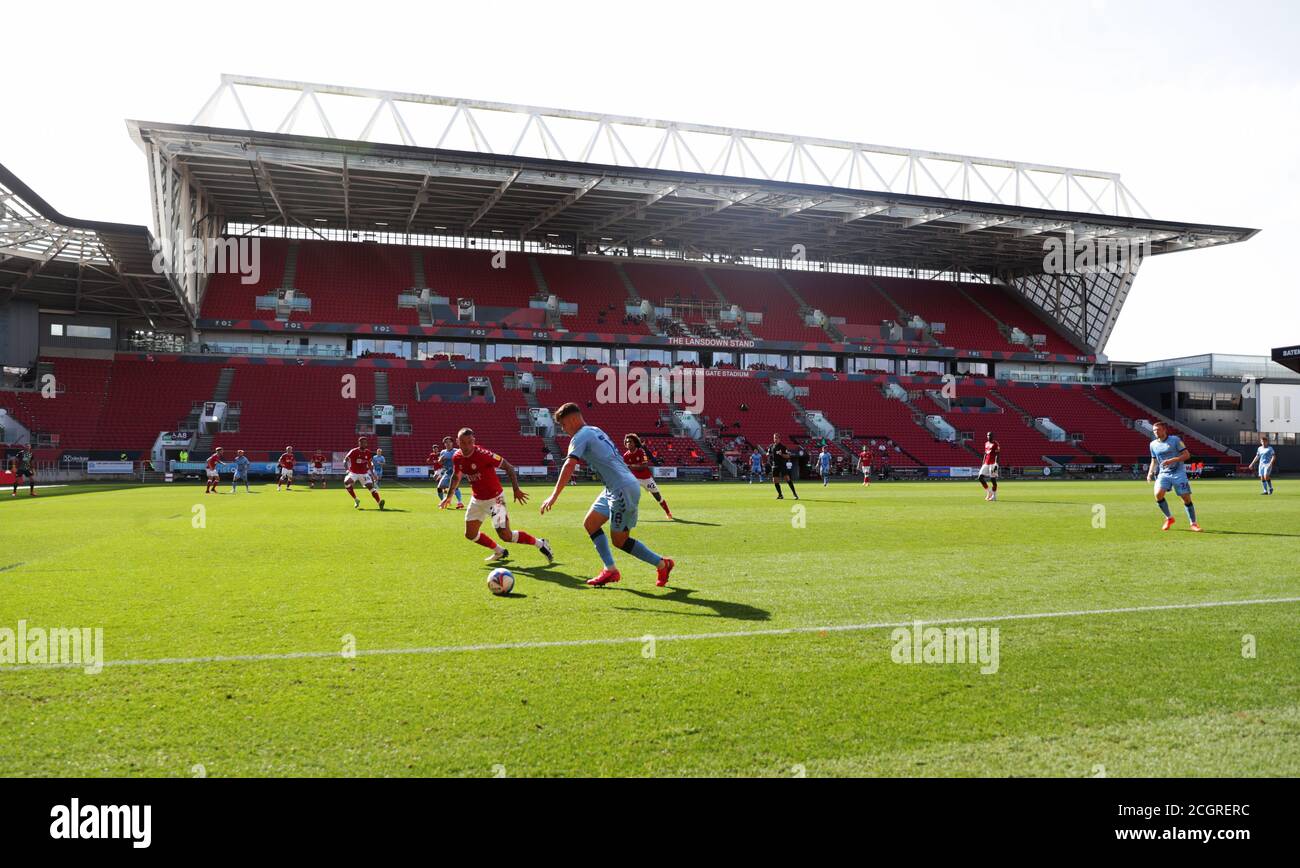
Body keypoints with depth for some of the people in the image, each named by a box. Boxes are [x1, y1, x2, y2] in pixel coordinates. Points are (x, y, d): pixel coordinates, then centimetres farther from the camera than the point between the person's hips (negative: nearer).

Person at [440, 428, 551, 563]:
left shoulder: (483, 454, -25)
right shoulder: (457, 458, -7)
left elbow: (509, 467, -19)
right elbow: (456, 476, 16)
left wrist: (516, 489, -22)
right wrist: (448, 496, 16)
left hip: (494, 499, -7)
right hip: (477, 500, 7)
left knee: (506, 536, -13)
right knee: (470, 534, 11)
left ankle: (541, 544, 7)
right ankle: (500, 552, 33)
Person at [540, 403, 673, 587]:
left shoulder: (580, 436, -10)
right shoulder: (594, 431, 19)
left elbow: (569, 465, -22)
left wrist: (554, 496, -24)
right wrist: (580, 458, 12)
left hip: (623, 489, -10)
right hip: (614, 489, 10)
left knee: (619, 541, -3)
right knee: (590, 524, 10)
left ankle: (662, 564, 8)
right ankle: (610, 570, 8)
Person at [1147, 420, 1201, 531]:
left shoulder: (1175, 439, -5)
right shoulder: (1153, 444, 8)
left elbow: (1187, 455, -7)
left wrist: (1172, 460, -20)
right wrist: (1150, 472, 4)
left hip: (1178, 473, -3)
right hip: (1163, 473, 3)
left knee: (1186, 497, -6)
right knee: (1158, 494, -19)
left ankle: (1193, 523, 9)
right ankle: (1169, 518, 1)